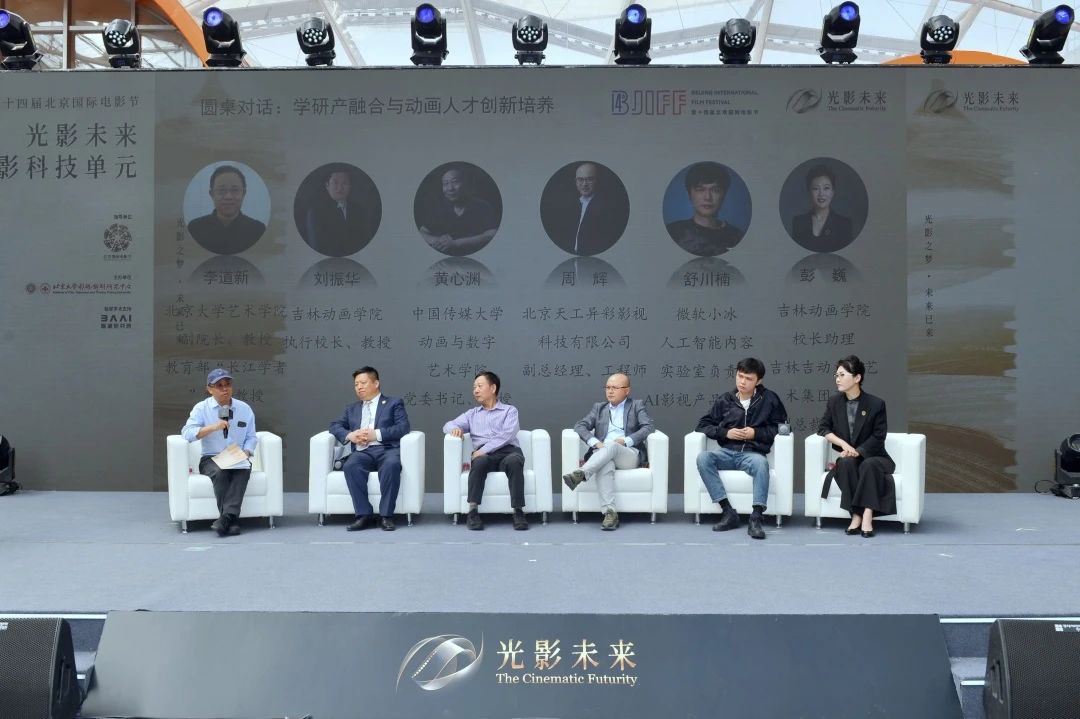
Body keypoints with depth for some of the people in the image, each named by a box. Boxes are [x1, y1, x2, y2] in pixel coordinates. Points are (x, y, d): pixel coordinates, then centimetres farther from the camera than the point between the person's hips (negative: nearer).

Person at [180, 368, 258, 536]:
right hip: (211, 459, -1)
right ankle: (232, 520, -36)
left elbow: (251, 437, 10)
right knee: (220, 472, -35)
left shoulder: (244, 408, 10)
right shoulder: (201, 408, 3)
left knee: (244, 468, -34)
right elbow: (187, 433, -10)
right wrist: (213, 427, -21)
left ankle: (226, 518, -42)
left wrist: (245, 453, -10)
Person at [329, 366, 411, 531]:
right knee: (350, 466, -32)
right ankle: (364, 515, -28)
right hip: (362, 452, 3)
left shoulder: (394, 403, 17)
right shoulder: (351, 409, 30)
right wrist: (349, 435, -4)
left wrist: (376, 434, -11)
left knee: (391, 465, -38)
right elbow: (335, 425, 18)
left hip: (387, 449, -3)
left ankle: (386, 515, -30)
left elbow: (403, 427, 1)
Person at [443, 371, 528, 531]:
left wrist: (484, 449, -14)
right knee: (479, 462, -35)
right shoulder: (472, 414, 30)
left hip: (508, 451, -1)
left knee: (514, 461, -37)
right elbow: (448, 425, 21)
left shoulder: (509, 410, 18)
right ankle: (472, 511, -36)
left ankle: (518, 511, -38)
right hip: (484, 456, 1)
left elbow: (507, 434, 0)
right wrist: (455, 428, -6)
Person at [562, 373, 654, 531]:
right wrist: (595, 442, -9)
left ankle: (581, 474, -51)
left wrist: (626, 440, -12)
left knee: (611, 445, -36)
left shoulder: (637, 406, 18)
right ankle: (610, 513, -47)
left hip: (629, 455, -1)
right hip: (602, 455, 1)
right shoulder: (599, 407, 26)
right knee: (605, 465, -36)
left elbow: (649, 427, 1)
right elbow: (580, 426, 12)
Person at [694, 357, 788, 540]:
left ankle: (756, 518, -34)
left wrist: (756, 433, -7)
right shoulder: (725, 400, 10)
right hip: (727, 453, 3)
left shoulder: (769, 399, 6)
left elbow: (781, 427, 6)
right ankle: (728, 512, -26)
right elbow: (703, 424, 13)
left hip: (753, 453, -2)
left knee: (761, 462, -38)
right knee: (703, 458, -28)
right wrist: (725, 433, -4)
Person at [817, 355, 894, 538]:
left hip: (871, 456, -2)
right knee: (846, 463, -31)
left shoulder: (876, 404, -7)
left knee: (869, 465, -35)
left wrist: (857, 451, -18)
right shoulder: (834, 401, 3)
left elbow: (878, 437, -6)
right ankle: (858, 515, -34)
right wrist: (843, 444, -13)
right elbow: (823, 428, 3)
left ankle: (866, 515, -36)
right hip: (847, 457, 2)